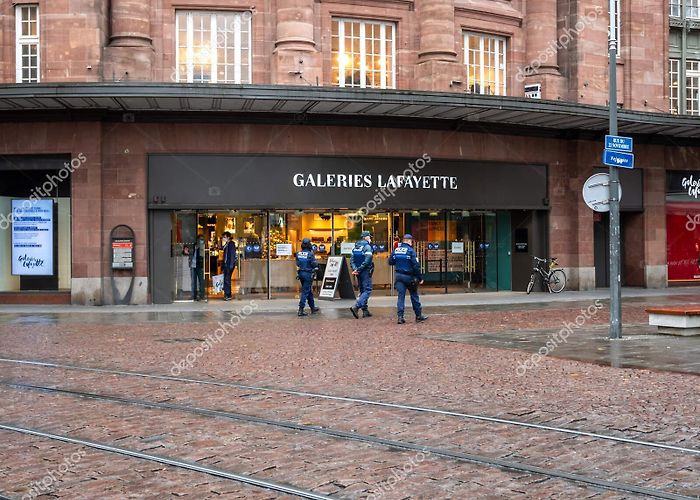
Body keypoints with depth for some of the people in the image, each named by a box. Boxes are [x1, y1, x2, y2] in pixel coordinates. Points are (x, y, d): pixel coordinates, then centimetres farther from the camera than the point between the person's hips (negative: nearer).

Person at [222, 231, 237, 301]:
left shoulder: (231, 244, -10)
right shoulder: (226, 244, 16)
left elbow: (232, 255, -16)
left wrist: (231, 265, -21)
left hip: (230, 264, -9)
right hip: (226, 264, 9)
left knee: (227, 279, -11)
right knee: (225, 279, 8)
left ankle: (228, 296, -9)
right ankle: (226, 295, 12)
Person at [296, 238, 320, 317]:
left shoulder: (298, 253, 1)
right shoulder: (310, 254, -16)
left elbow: (298, 264, 10)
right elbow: (315, 265, -12)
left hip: (300, 273, 7)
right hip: (308, 274, -7)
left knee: (309, 291, 19)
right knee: (305, 292, -4)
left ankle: (313, 308, 30)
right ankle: (300, 310, -8)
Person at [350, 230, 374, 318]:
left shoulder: (356, 247, 12)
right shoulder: (367, 247, -10)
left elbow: (352, 260, 6)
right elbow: (367, 261, -20)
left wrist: (355, 269, -6)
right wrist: (358, 270, -16)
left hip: (359, 272, 8)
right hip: (366, 271, -8)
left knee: (362, 290, 14)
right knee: (367, 290, -6)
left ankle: (365, 311, 16)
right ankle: (356, 307, -22)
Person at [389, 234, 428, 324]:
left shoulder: (395, 250, 5)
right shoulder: (411, 251, -11)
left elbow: (390, 262, 11)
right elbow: (416, 265, -15)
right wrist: (420, 278, -10)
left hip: (399, 276, 4)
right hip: (409, 276, -4)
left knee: (401, 296, 4)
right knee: (414, 296, 9)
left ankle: (400, 316, -6)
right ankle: (418, 316, 17)